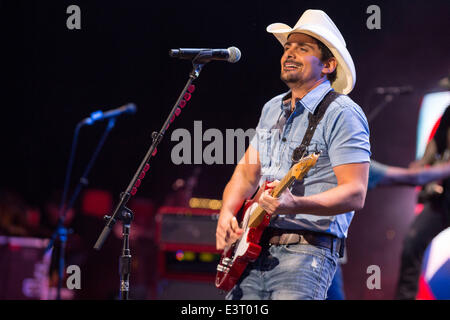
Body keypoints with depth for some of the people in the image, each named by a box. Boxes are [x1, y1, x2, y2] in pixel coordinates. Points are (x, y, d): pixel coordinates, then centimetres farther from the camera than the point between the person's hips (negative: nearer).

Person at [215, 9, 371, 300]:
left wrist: (295, 205, -30)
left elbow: (355, 194, -16)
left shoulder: (341, 114, -8)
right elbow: (246, 172, 24)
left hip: (307, 252, -7)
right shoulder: (272, 109, 17)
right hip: (255, 249, 7)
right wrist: (227, 214, 5)